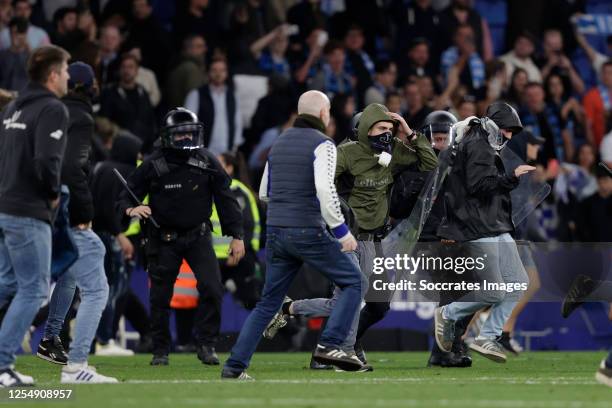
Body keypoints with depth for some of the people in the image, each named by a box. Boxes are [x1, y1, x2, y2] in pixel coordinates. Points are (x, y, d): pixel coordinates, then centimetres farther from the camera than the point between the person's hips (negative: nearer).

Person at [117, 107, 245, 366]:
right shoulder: (153, 165, -10)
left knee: (212, 289, -13)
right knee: (160, 297, 2)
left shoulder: (207, 162, -4)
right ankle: (160, 351, 17)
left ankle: (206, 345, 0)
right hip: (163, 237, -1)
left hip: (198, 235, 1)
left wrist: (236, 236, -2)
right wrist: (131, 209, -29)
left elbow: (225, 199, 1)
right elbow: (126, 196, -5)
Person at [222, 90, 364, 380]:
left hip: (276, 233, 7)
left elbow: (264, 192, 20)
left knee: (268, 302, 12)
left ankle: (235, 366, 6)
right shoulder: (322, 144, -7)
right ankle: (329, 345, -9)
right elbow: (325, 189, -20)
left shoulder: (280, 143, 15)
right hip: (308, 233, -7)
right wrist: (341, 231, -17)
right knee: (352, 282, 6)